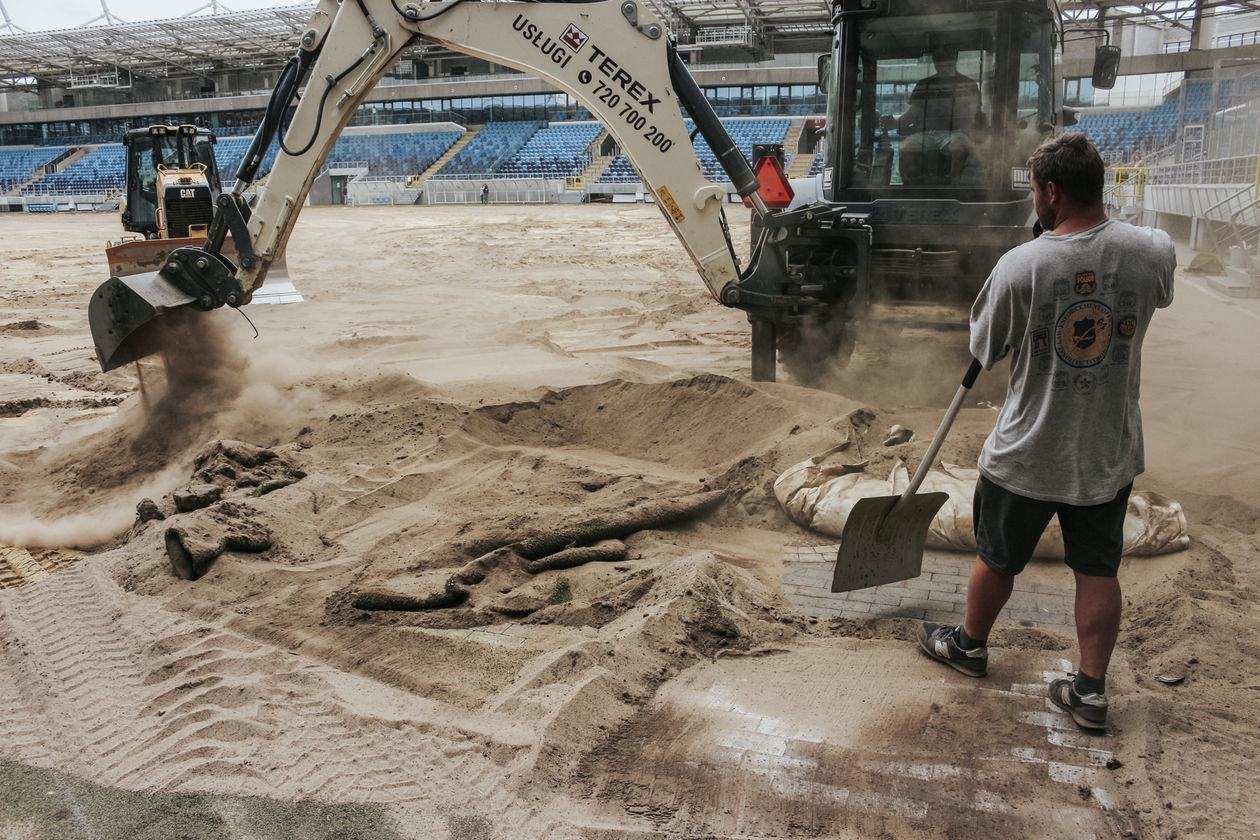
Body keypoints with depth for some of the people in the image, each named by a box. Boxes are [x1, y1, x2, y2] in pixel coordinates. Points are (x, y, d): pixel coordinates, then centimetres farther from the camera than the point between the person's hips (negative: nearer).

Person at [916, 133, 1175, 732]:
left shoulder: (1019, 266, -21)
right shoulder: (1153, 251, -11)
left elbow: (984, 350, -7)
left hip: (1025, 455, -3)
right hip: (1110, 454, 3)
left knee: (998, 559, 17)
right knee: (1098, 570, 15)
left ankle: (969, 644, 40)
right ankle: (1091, 689, 25)